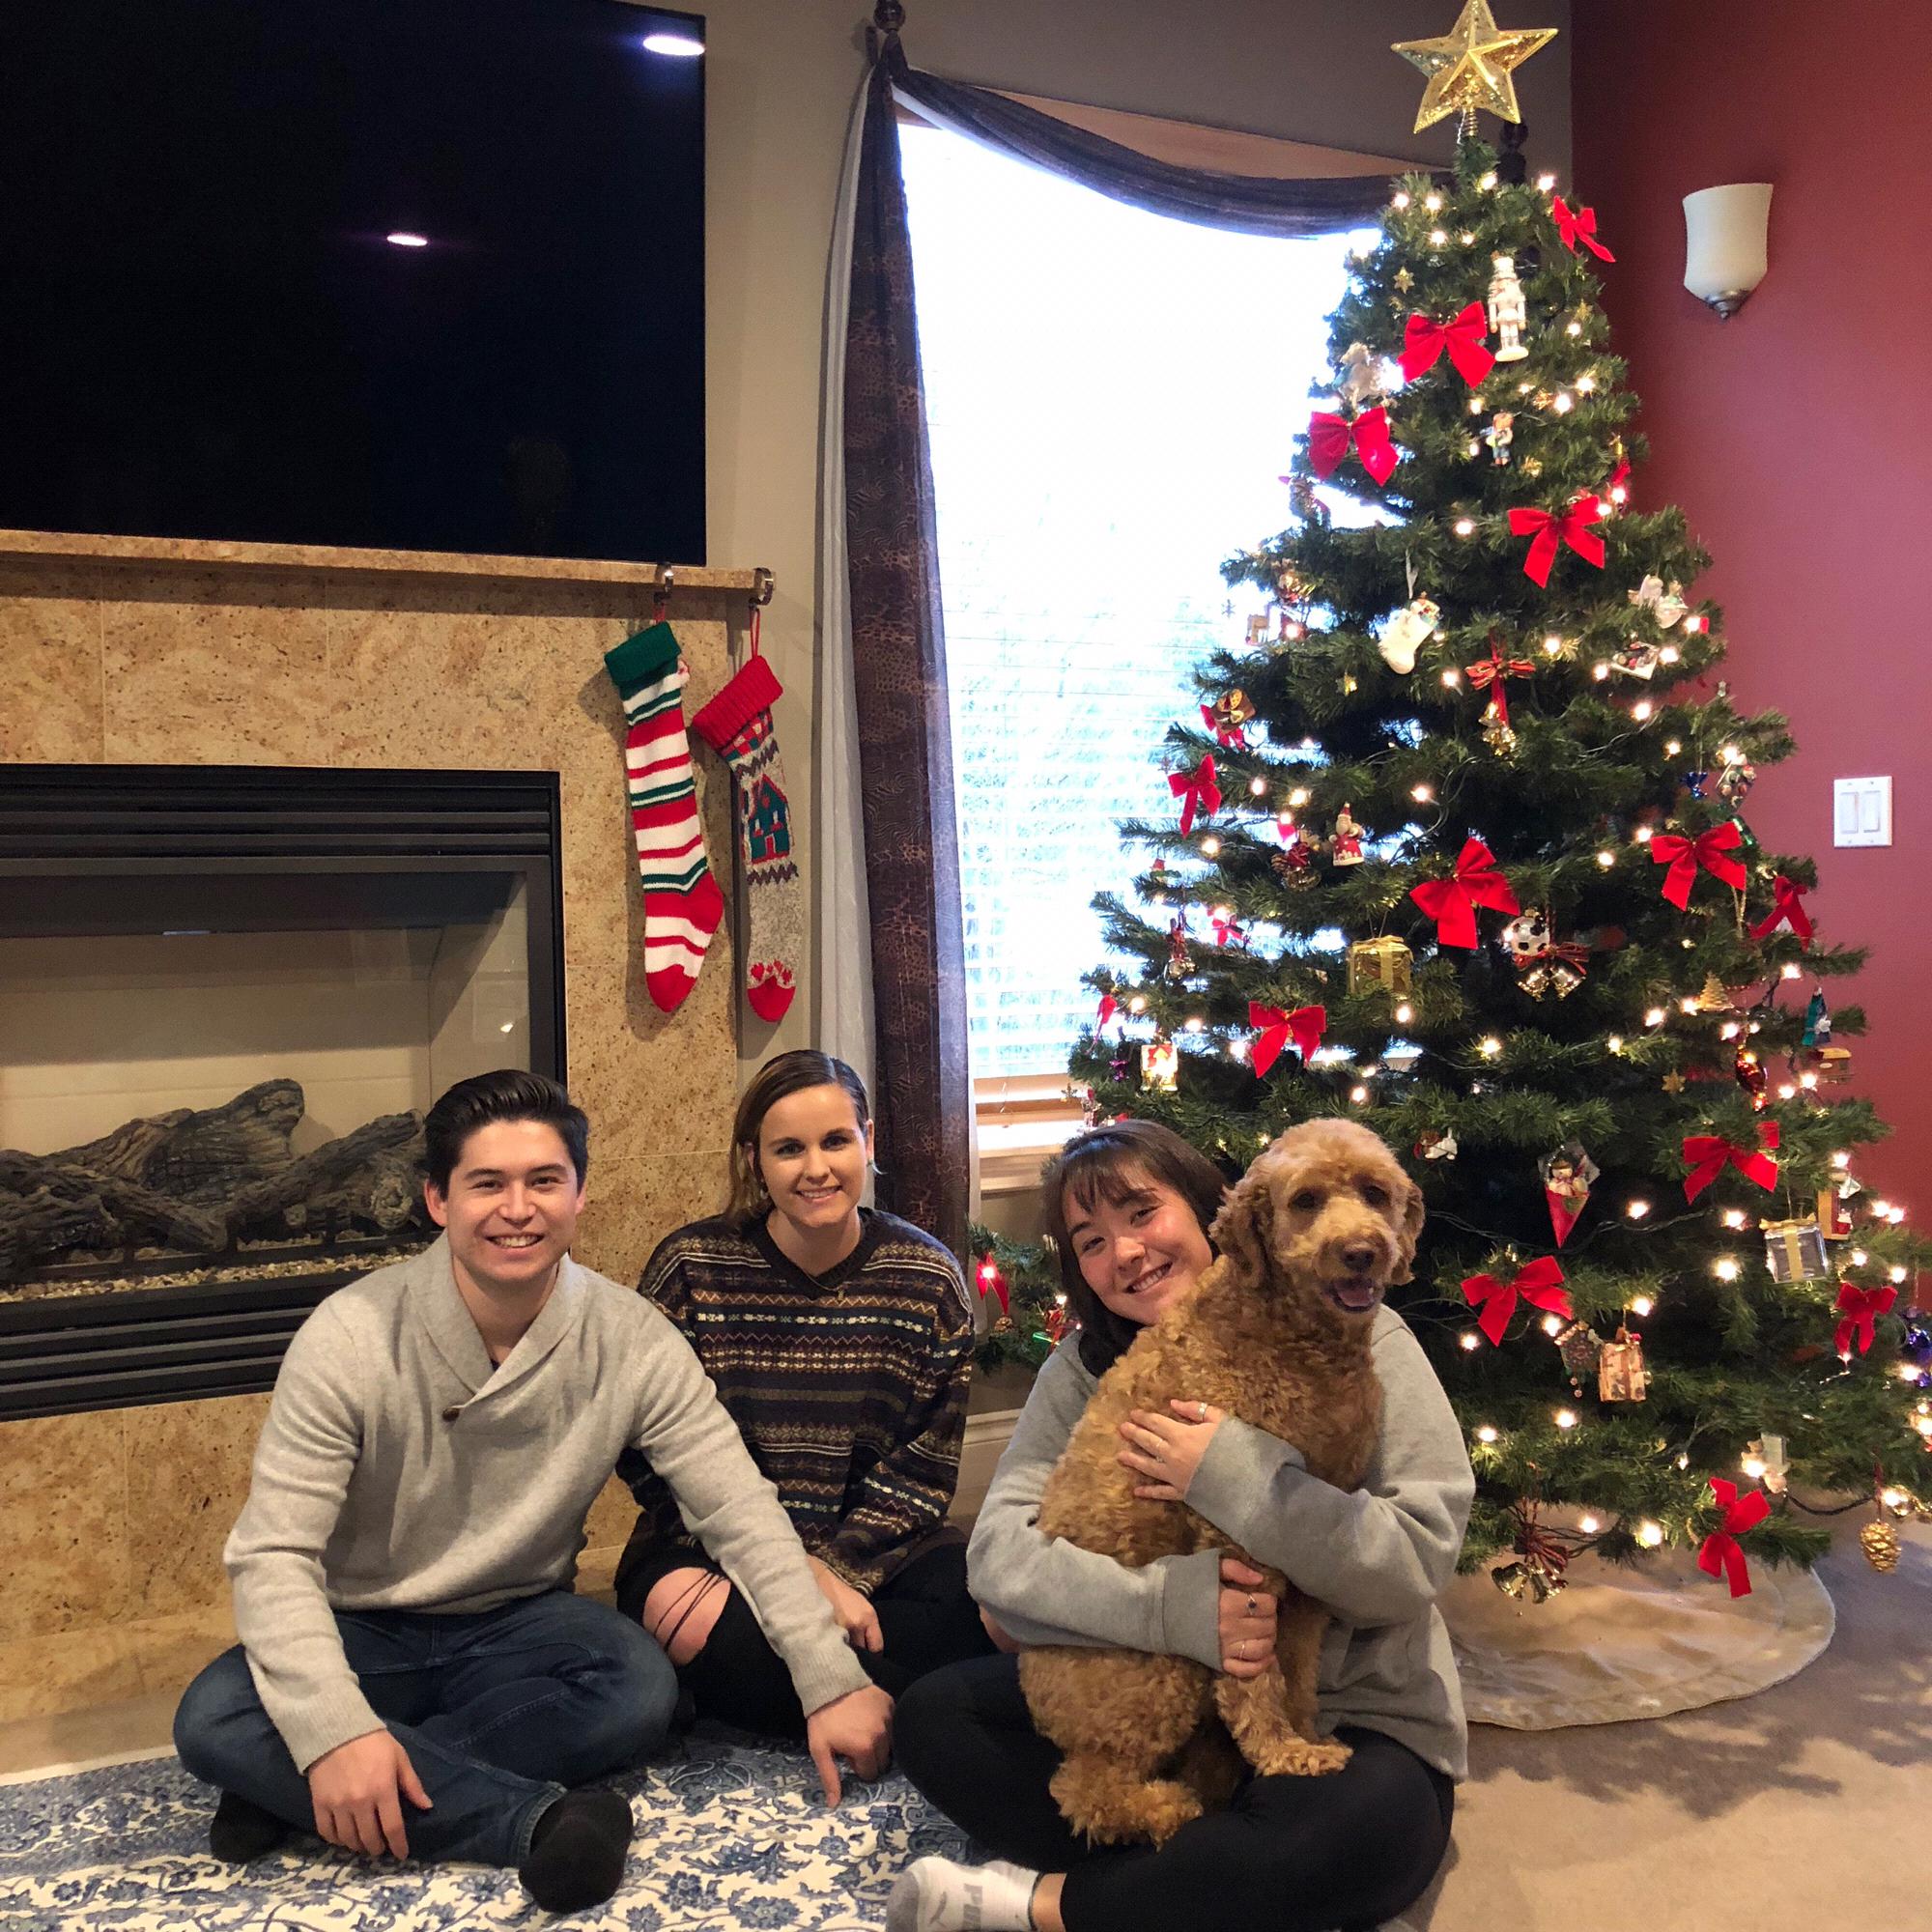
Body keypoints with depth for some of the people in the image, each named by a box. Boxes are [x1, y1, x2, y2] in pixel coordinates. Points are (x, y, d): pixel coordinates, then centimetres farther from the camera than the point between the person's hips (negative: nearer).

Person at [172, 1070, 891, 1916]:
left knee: (640, 1687, -29)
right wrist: (336, 1730, -36)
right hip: (364, 1632, -1)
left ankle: (293, 1793, -19)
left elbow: (742, 1513, -12)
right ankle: (533, 1818, -28)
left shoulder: (631, 1339, -14)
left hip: (518, 1624, 1)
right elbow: (274, 1554, -21)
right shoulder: (350, 1337, -19)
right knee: (213, 1721, -29)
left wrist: (829, 1679, -19)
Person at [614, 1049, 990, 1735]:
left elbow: (925, 1465, 0)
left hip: (871, 1549, 2)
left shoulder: (928, 1277, -1)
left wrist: (838, 1569, -17)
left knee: (970, 1599, -29)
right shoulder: (691, 1267, -6)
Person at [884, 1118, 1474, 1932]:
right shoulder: (1086, 1368, 1)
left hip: (1347, 1721, -3)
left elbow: (1416, 1565, -19)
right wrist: (1173, 1607, -31)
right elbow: (998, 1551, -14)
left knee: (1371, 1822, -36)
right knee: (931, 1715, -10)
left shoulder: (1355, 1340, -10)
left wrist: (1232, 1474, -28)